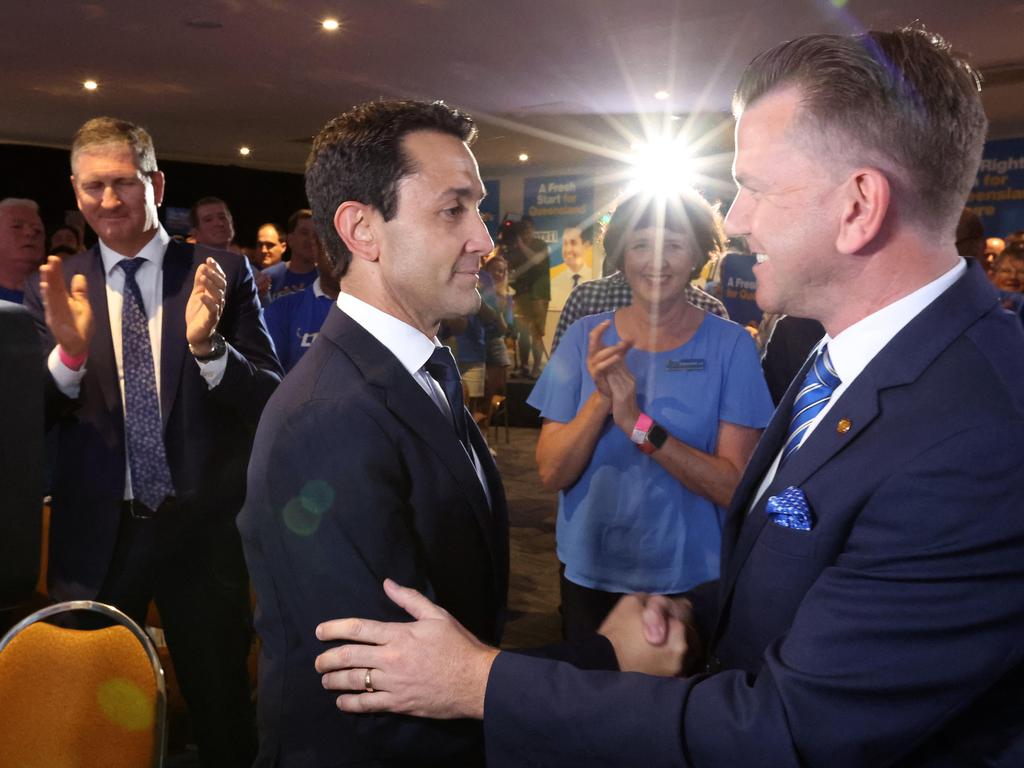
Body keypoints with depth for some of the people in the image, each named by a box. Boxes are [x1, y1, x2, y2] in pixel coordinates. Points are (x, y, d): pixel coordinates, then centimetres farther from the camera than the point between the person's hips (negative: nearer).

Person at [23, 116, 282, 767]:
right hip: (97, 534, 2)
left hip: (202, 527, -2)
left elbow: (273, 402, -10)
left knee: (223, 710, 15)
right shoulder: (55, 288, 2)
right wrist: (69, 350, -22)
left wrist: (207, 345, -28)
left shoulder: (222, 274, -6)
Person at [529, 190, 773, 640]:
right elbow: (551, 475, -9)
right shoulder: (586, 338, -5)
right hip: (590, 574, 2)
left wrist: (640, 425, -28)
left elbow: (734, 486, -15)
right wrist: (600, 401, -26)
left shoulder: (729, 345, -9)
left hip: (692, 580, -1)